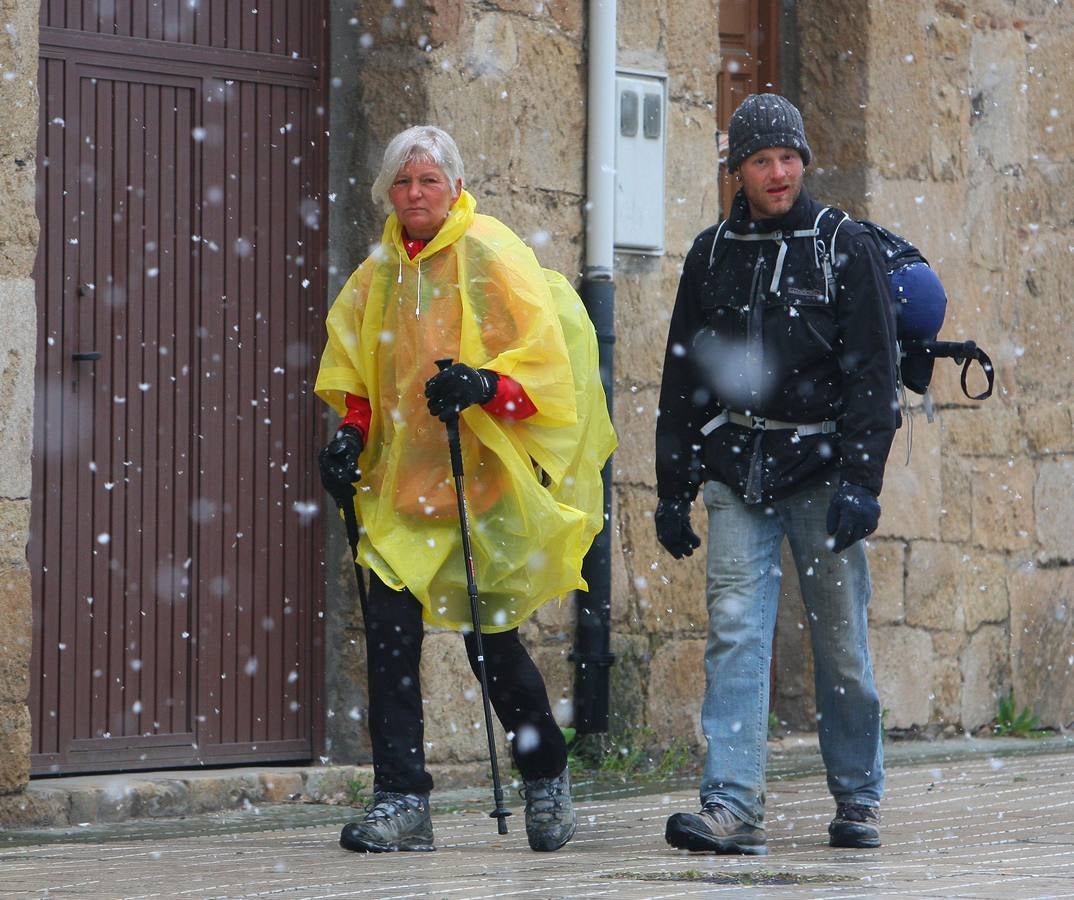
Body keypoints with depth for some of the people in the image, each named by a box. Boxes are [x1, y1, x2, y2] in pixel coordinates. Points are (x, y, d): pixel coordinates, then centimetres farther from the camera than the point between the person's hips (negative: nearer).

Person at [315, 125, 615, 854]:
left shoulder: (495, 256, -5)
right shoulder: (381, 269, 12)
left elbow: (544, 364, -10)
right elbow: (357, 367, 23)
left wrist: (483, 386, -27)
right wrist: (352, 432, 7)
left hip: (483, 479, -5)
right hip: (401, 483, 5)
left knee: (489, 636, 0)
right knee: (389, 629, -8)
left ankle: (548, 779, 24)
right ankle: (402, 806, -5)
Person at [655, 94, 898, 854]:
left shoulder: (845, 249, 1)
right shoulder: (713, 255, 11)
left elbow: (873, 376, -4)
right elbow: (681, 381, 15)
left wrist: (859, 481, -13)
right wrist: (673, 489, 10)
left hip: (821, 471, -2)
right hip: (736, 476, 2)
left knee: (841, 642, 2)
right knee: (735, 633, -9)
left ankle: (859, 801, 17)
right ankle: (732, 808, -13)